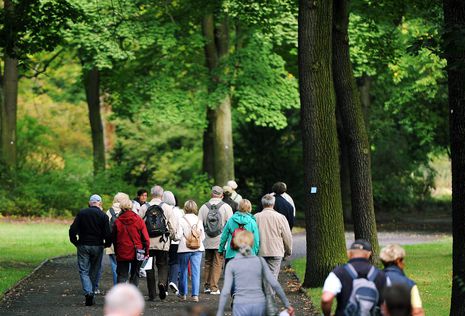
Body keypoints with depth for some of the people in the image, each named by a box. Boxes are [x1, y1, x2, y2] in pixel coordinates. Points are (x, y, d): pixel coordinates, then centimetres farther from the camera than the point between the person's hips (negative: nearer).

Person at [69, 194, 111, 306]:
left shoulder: (81, 213, 1)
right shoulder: (103, 215, -3)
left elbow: (73, 230, -3)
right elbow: (108, 234, -8)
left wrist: (75, 242, 9)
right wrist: (107, 244, 10)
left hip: (83, 246, 0)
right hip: (97, 246, 0)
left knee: (84, 271, 2)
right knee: (95, 271, 12)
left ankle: (88, 292, -19)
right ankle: (91, 296, 15)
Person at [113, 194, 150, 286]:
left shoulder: (117, 222, -4)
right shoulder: (139, 220, -6)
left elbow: (114, 239, 4)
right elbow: (145, 238, -5)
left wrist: (116, 252, 15)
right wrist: (146, 251, 5)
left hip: (122, 253, 0)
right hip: (137, 253, 0)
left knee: (122, 275, 4)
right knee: (134, 275, 12)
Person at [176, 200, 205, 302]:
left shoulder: (182, 220, -10)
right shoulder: (199, 220, 0)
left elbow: (178, 236, -13)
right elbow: (203, 236, 5)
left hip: (184, 249, -2)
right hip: (197, 249, 2)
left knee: (183, 271, 13)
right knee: (196, 271, 1)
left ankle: (183, 293, 23)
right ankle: (195, 295, -5)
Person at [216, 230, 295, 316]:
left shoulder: (231, 264, 1)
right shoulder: (260, 261, 5)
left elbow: (226, 291, -6)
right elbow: (274, 284, 2)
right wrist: (287, 304, 9)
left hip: (241, 306, -1)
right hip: (259, 305, 1)